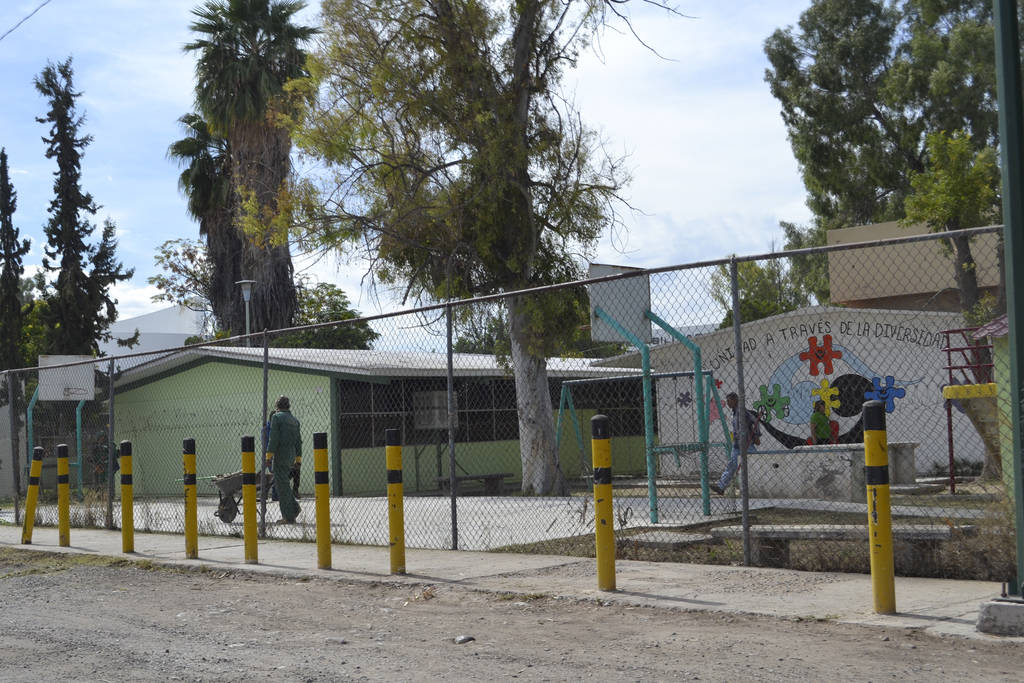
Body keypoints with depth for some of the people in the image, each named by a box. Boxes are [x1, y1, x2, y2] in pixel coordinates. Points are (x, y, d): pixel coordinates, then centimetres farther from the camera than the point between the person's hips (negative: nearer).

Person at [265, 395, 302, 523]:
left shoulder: (276, 417, -5)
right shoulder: (294, 419, 16)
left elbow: (273, 438, -13)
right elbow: (298, 440, 16)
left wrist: (269, 456, -12)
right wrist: (298, 458, 20)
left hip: (281, 454, -7)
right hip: (292, 455, 7)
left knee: (282, 484, -3)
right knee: (283, 482, 19)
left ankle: (289, 517, -4)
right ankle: (294, 509, 15)